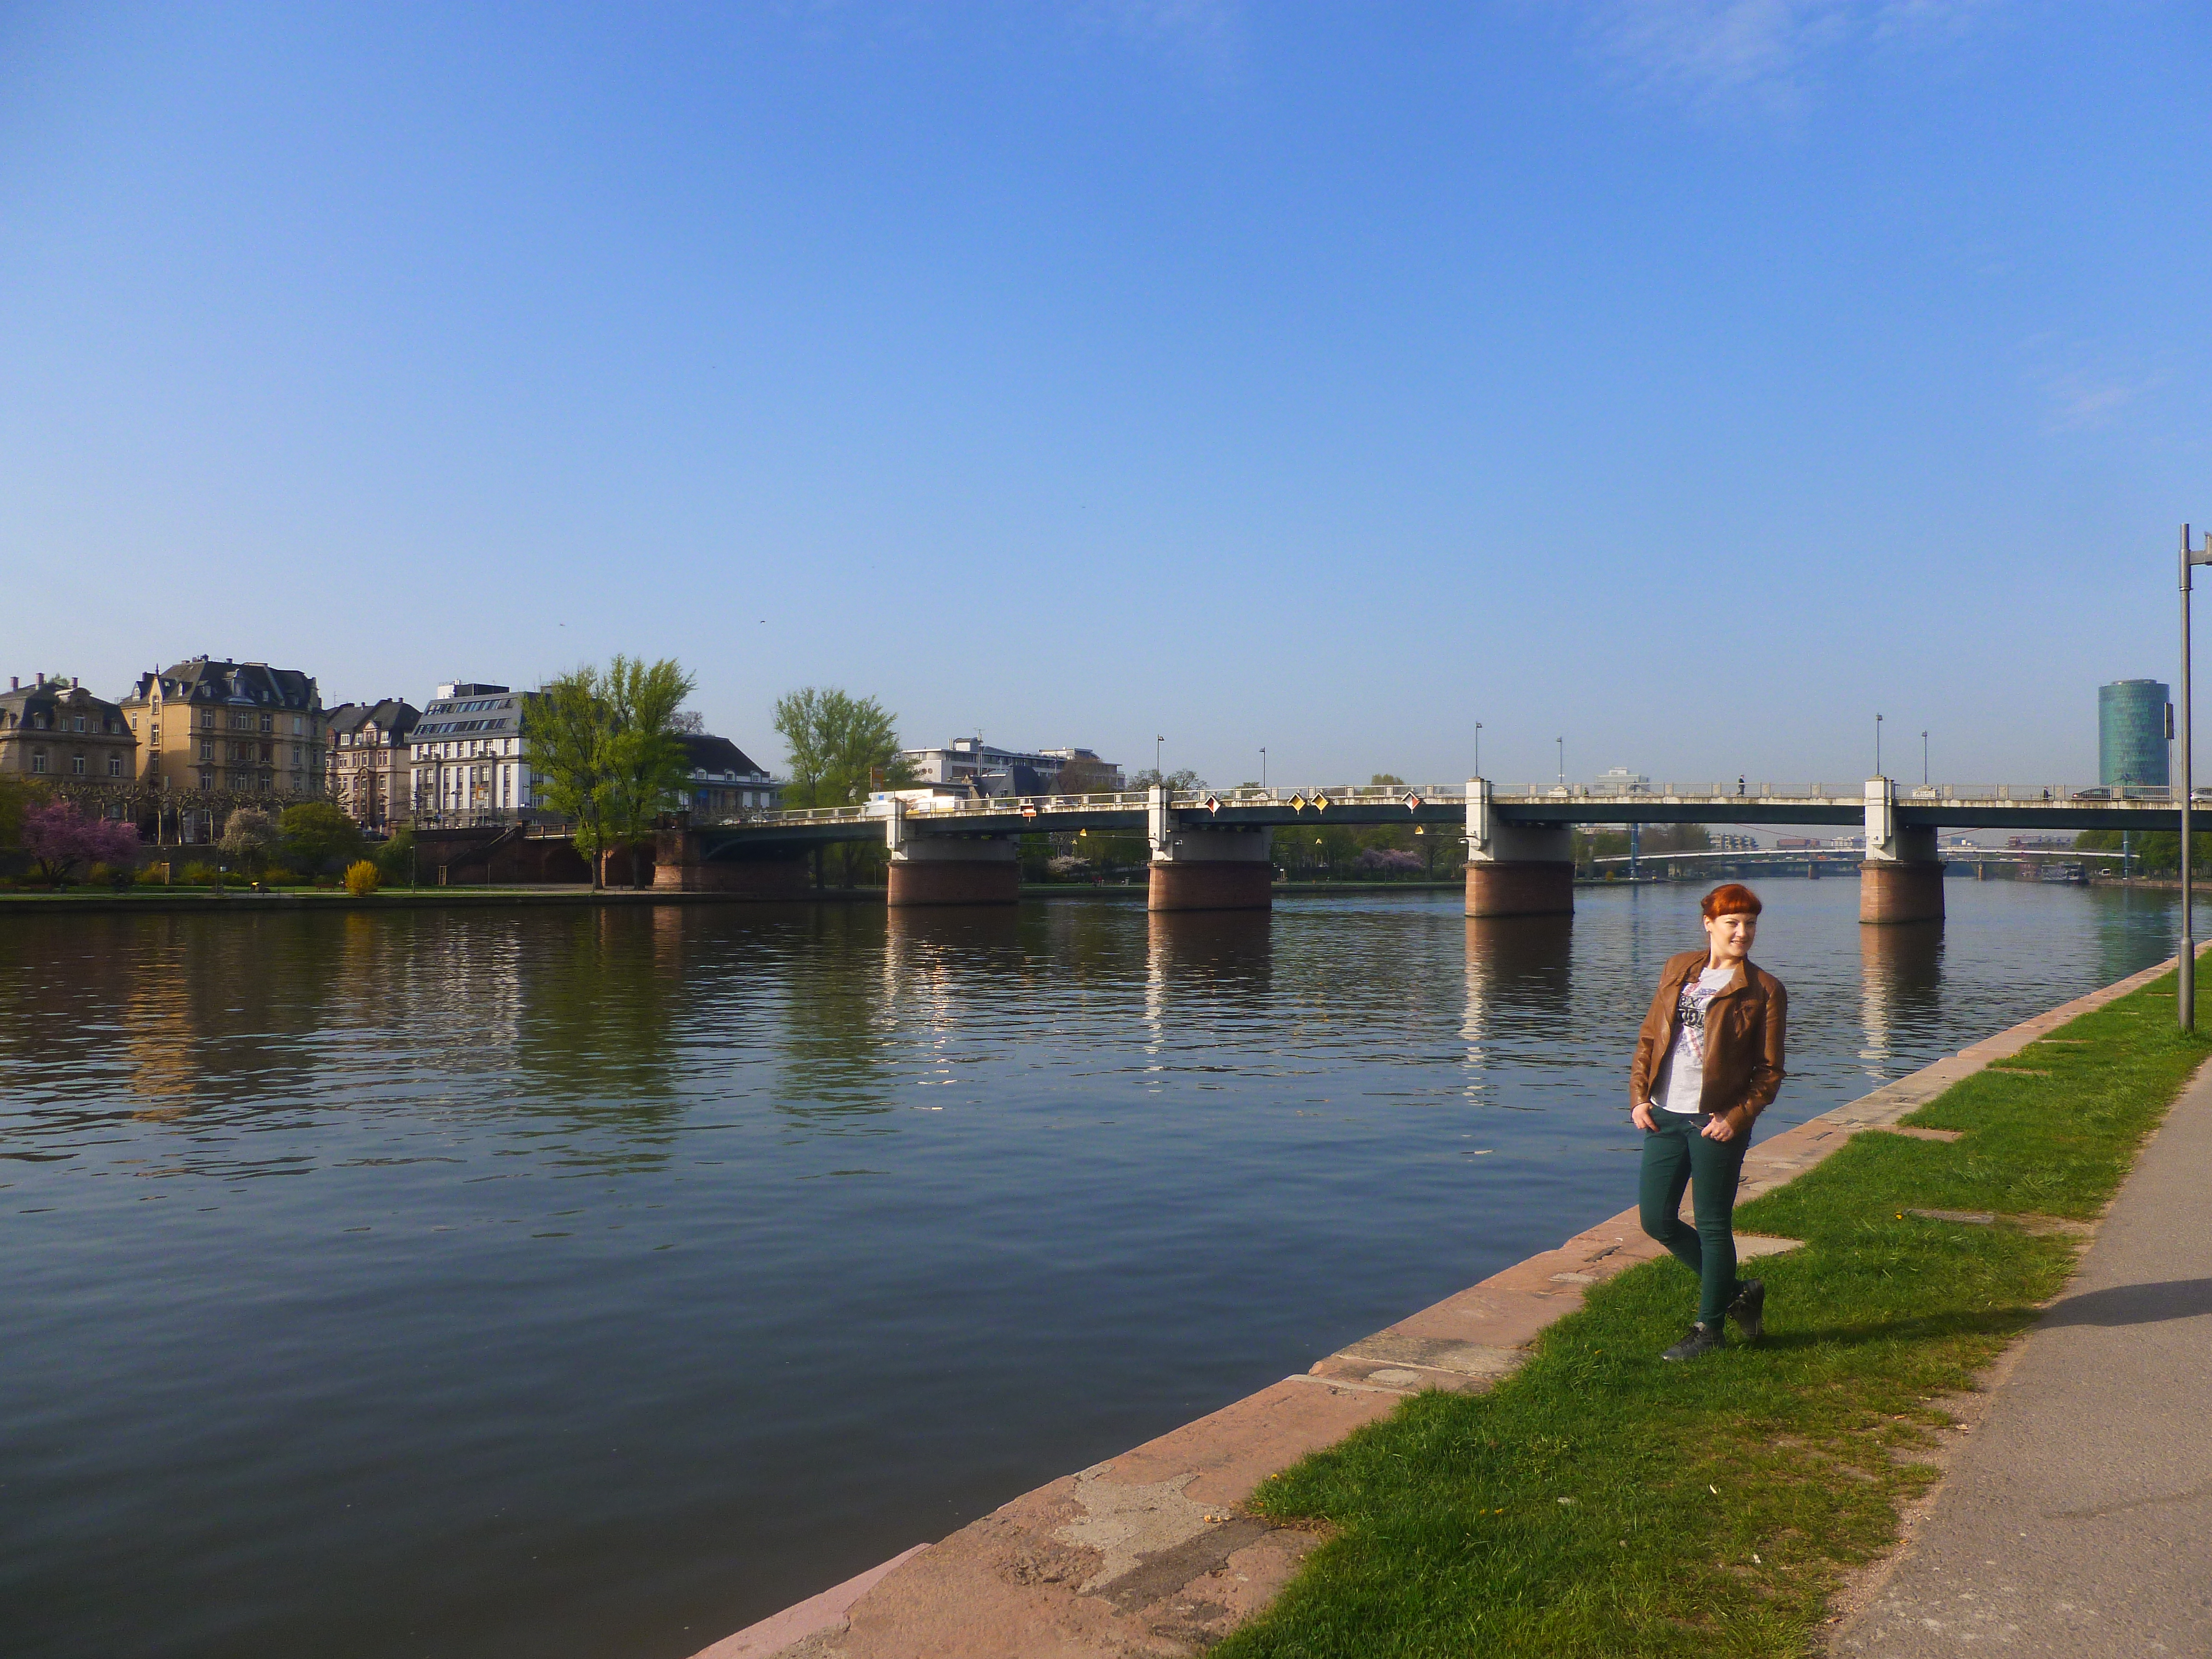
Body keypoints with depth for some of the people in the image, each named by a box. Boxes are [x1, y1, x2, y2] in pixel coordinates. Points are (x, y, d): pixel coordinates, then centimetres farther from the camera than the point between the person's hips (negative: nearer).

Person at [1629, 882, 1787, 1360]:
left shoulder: (1764, 990, -3)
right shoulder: (1678, 970, 10)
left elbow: (1769, 1070, -2)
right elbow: (1649, 1037, 13)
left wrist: (1736, 1119, -13)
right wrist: (1639, 1096, 3)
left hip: (1715, 1122, -5)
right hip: (1664, 1115, 5)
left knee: (1713, 1226, 4)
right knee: (1656, 1219, 8)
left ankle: (1709, 1329, 22)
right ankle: (1737, 1291, 28)